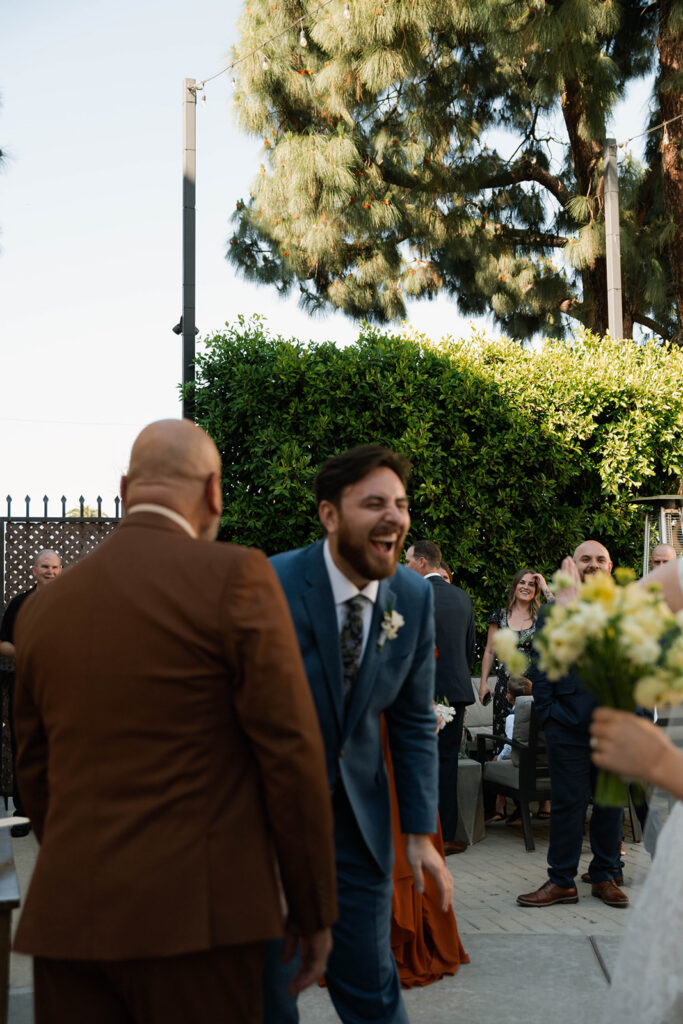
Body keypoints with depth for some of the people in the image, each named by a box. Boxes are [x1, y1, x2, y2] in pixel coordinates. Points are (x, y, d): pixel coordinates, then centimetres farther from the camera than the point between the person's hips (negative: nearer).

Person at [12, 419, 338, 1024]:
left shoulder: (43, 608, 9)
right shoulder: (236, 577, -7)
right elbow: (290, 751, -9)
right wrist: (314, 911, -1)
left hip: (67, 917, 5)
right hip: (196, 919, -5)